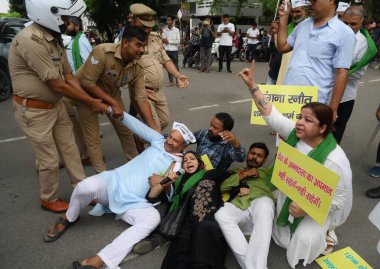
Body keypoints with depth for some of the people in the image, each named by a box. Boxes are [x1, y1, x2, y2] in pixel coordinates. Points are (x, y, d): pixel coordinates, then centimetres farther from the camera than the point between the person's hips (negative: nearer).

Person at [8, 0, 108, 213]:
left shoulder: (55, 38, 4)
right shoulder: (31, 40, -26)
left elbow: (68, 76, 3)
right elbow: (57, 84, -25)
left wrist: (91, 100, -8)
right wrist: (91, 102, -15)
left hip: (56, 105, 8)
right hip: (34, 111, -8)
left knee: (70, 149, 14)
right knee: (50, 160, 5)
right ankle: (49, 200, 30)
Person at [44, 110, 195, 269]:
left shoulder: (179, 168, 3)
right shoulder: (159, 141, 8)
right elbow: (137, 126, 4)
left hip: (133, 203, -1)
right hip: (113, 183, 2)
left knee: (153, 218, -34)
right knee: (88, 186, -31)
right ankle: (68, 219, 4)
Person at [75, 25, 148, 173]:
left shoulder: (137, 67, -18)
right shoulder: (103, 52, -34)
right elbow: (87, 83, -31)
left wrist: (153, 127, -23)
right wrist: (113, 103, -30)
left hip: (111, 93, 5)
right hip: (86, 93, -4)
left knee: (125, 130, 8)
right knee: (93, 137, 0)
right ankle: (102, 174, 17)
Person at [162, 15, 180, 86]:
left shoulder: (176, 30, -1)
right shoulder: (164, 30, 7)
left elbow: (178, 41, -8)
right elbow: (163, 40, 5)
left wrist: (169, 41, -10)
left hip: (174, 51, -3)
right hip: (167, 51, 3)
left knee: (176, 66, 2)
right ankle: (171, 82, 12)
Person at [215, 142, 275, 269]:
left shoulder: (268, 172, 35)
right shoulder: (238, 172, 35)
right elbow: (223, 187, 18)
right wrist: (243, 175, 7)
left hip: (260, 200, -1)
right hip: (238, 203, 2)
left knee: (264, 206, -39)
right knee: (221, 215, -33)